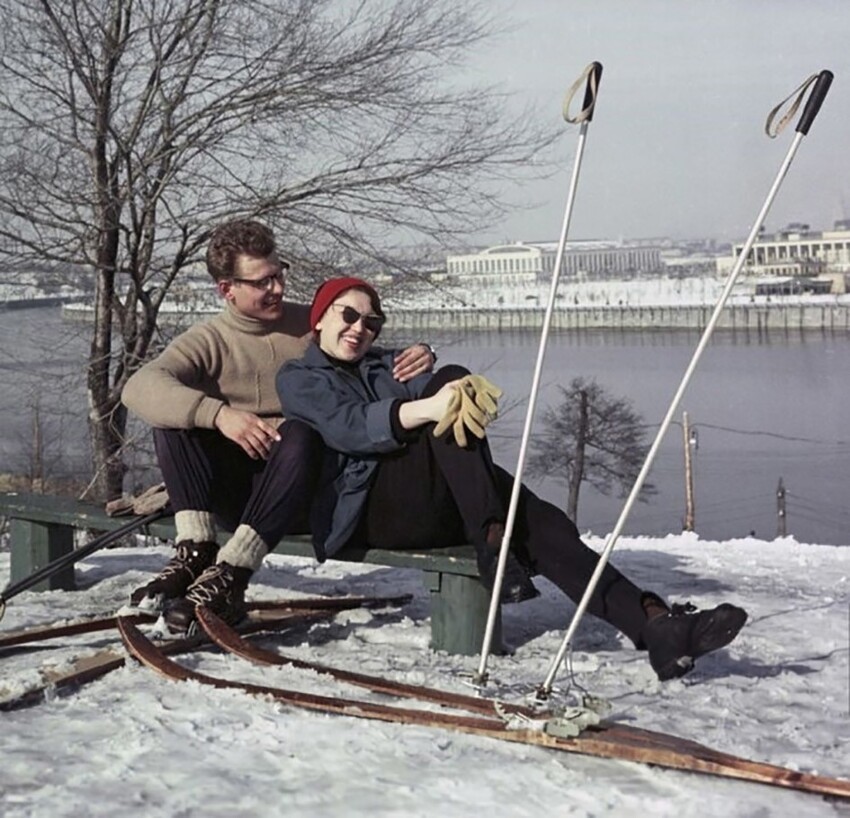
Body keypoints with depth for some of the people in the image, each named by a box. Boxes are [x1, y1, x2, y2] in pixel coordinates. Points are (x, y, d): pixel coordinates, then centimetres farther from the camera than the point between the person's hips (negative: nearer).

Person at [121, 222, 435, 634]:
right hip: (233, 495, 1)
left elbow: (386, 371, 13)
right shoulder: (209, 342, 2)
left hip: (302, 495, -1)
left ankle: (230, 576, -38)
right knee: (174, 416, -19)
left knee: (300, 432, -33)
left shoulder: (314, 326, 7)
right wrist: (218, 414, -33)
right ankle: (195, 550, -30)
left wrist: (418, 358, -13)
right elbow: (140, 387, -16)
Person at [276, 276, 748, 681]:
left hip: (434, 508, 5)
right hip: (365, 511, -5)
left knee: (538, 522, -22)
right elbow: (346, 425, -9)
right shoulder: (298, 379, 15)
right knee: (453, 379, -25)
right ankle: (490, 542, -37)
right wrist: (426, 408, -28)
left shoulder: (386, 365, 32)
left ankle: (654, 624, -37)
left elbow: (420, 392, 7)